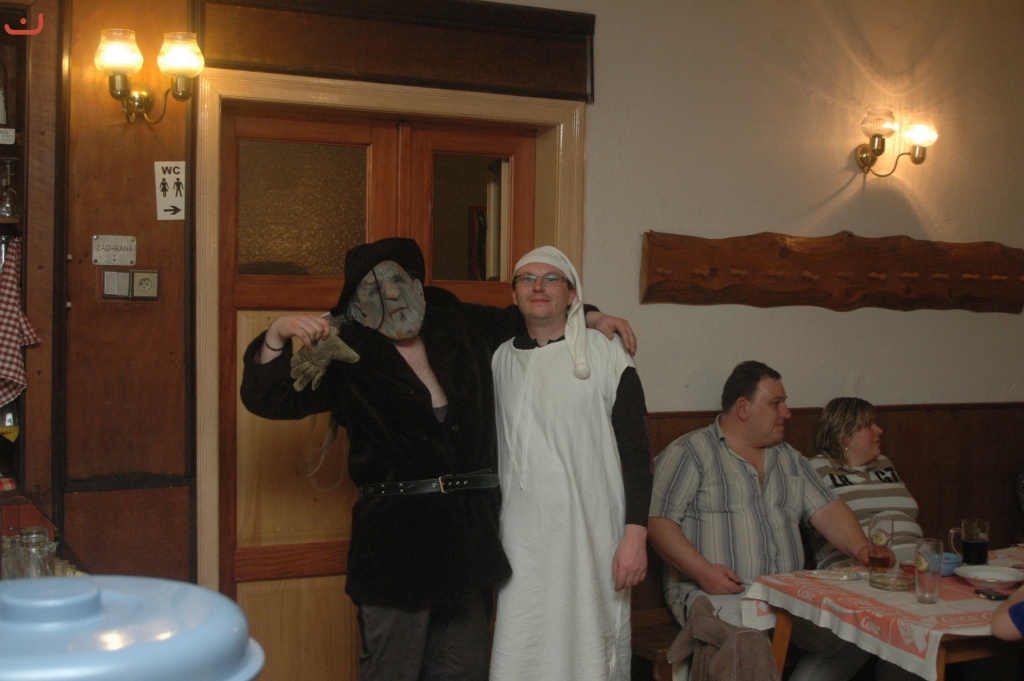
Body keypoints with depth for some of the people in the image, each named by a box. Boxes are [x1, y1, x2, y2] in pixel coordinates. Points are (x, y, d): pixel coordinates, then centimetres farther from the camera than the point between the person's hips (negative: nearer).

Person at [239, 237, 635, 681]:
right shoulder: (348, 358, -3)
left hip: (470, 527, 4)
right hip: (394, 539, -4)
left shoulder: (463, 328, 8)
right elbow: (266, 399, -9)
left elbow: (523, 318, 27)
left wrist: (590, 317, 19)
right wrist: (276, 336, -25)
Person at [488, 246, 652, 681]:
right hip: (522, 537, 3)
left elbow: (636, 450, -2)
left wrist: (635, 534, -10)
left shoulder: (606, 356, -1)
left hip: (592, 537, -2)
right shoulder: (499, 360, 8)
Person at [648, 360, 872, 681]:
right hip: (716, 593, -6)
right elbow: (657, 520, -8)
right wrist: (702, 570, -20)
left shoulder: (790, 459, 23)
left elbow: (827, 510, 15)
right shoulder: (689, 453, 1)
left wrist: (863, 551, -5)